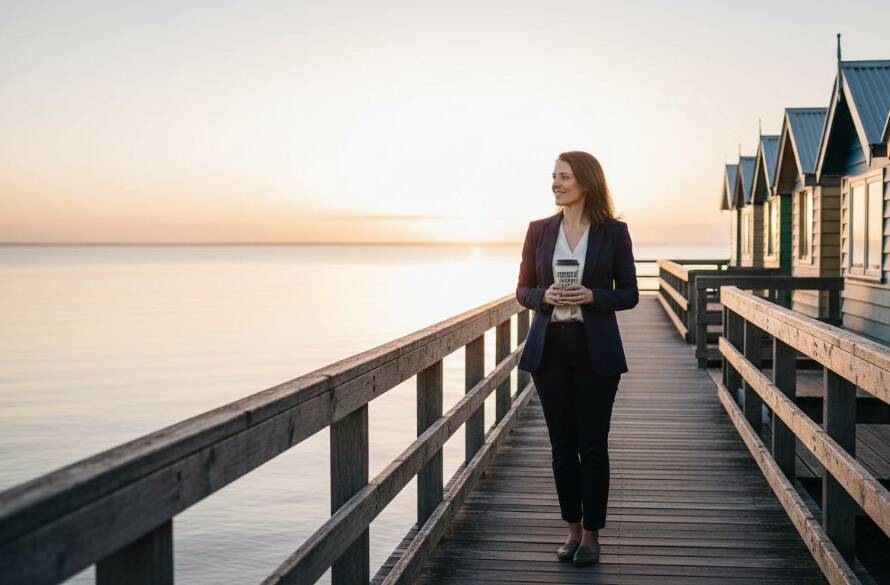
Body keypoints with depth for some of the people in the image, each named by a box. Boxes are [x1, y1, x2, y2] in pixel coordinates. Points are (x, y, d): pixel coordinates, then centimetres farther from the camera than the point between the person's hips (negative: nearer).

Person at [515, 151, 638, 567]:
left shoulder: (613, 231, 0)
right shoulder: (539, 230, 6)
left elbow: (629, 294, 2)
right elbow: (523, 290, 9)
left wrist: (592, 297, -16)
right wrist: (545, 295, -12)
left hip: (595, 350, -2)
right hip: (549, 348, 2)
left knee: (592, 445, 1)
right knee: (562, 443, 8)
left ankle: (592, 534, 13)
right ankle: (573, 529, 21)